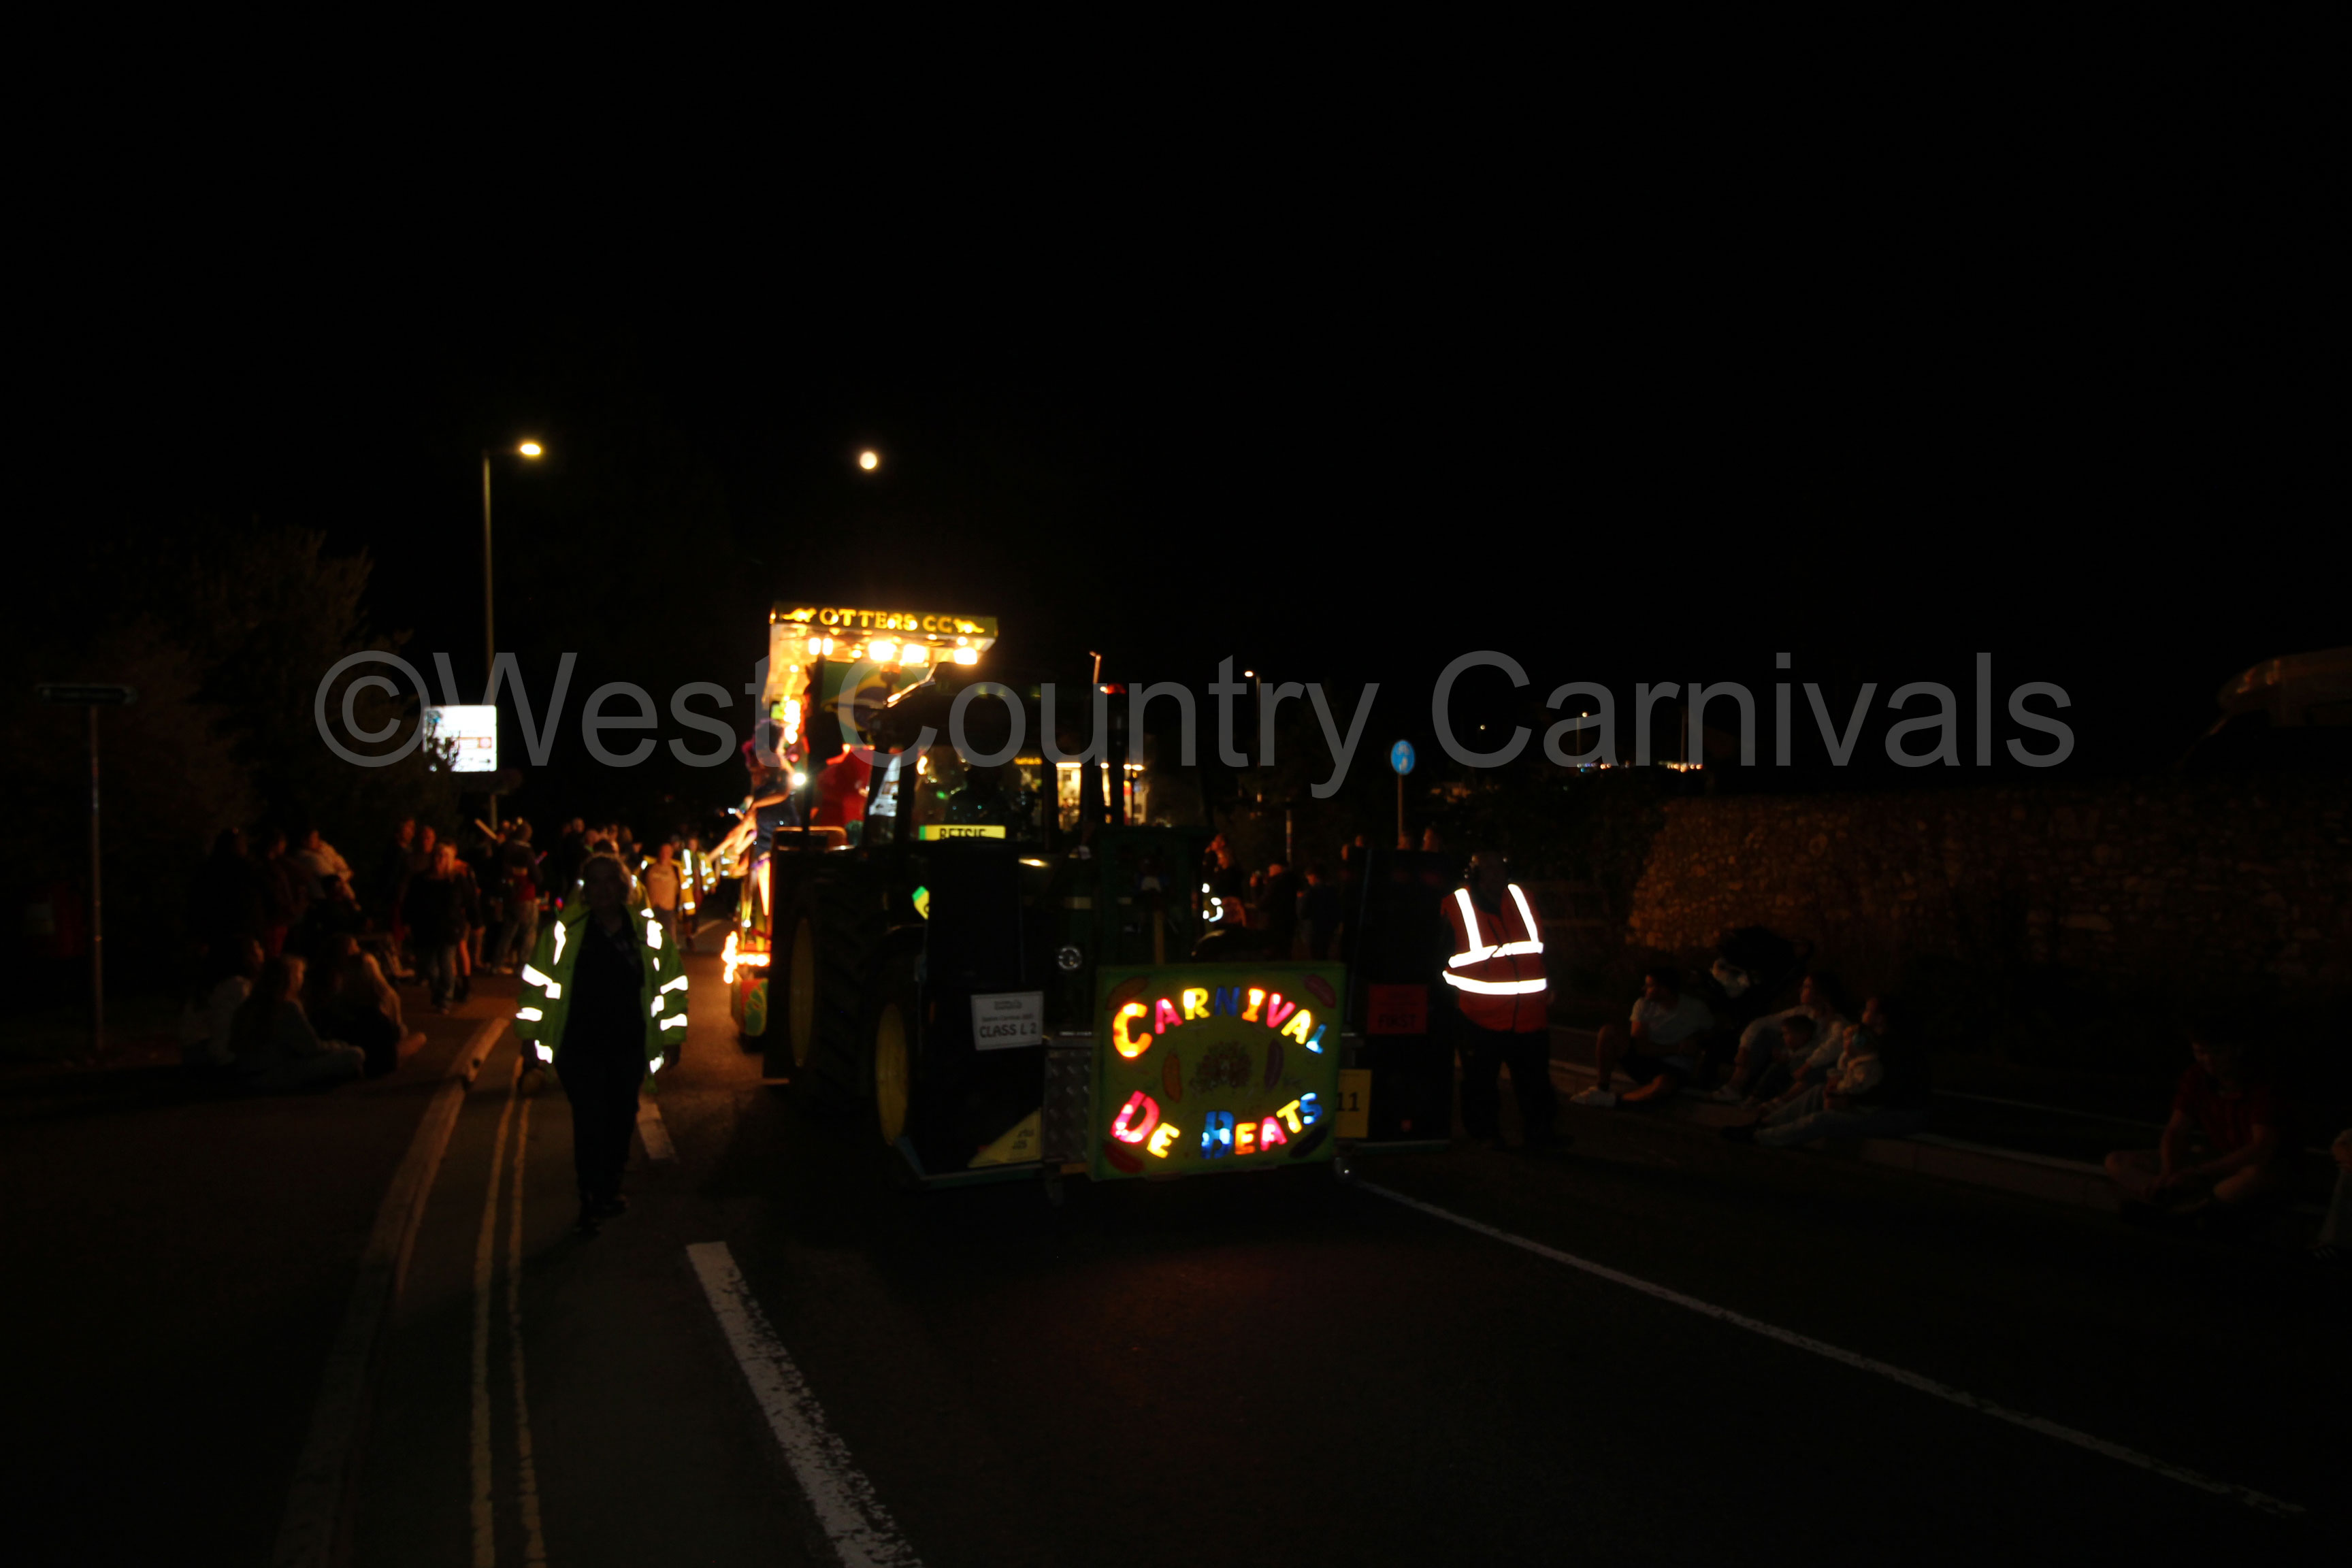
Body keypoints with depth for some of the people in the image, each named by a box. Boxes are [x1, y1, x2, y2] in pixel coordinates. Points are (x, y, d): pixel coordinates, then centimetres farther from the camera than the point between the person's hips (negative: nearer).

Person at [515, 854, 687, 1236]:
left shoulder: (649, 933, -2)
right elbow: (537, 983, 1)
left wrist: (671, 1037, 8)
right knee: (590, 1122, -7)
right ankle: (590, 1202, 7)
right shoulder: (564, 932, -6)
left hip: (629, 1046, 3)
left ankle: (610, 1188, 33)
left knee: (622, 1119, 13)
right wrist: (530, 1037, 2)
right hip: (579, 1046, -3)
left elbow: (672, 985, 7)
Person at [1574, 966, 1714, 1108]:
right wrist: (1677, 1049, -21)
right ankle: (1601, 1087, -13)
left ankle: (1614, 1098, -16)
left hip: (1674, 1070, -3)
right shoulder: (1644, 1004, -6)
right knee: (1609, 1031, -22)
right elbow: (1640, 1047, -12)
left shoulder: (1696, 1009, -9)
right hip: (1642, 1058, 3)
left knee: (1663, 1086, -42)